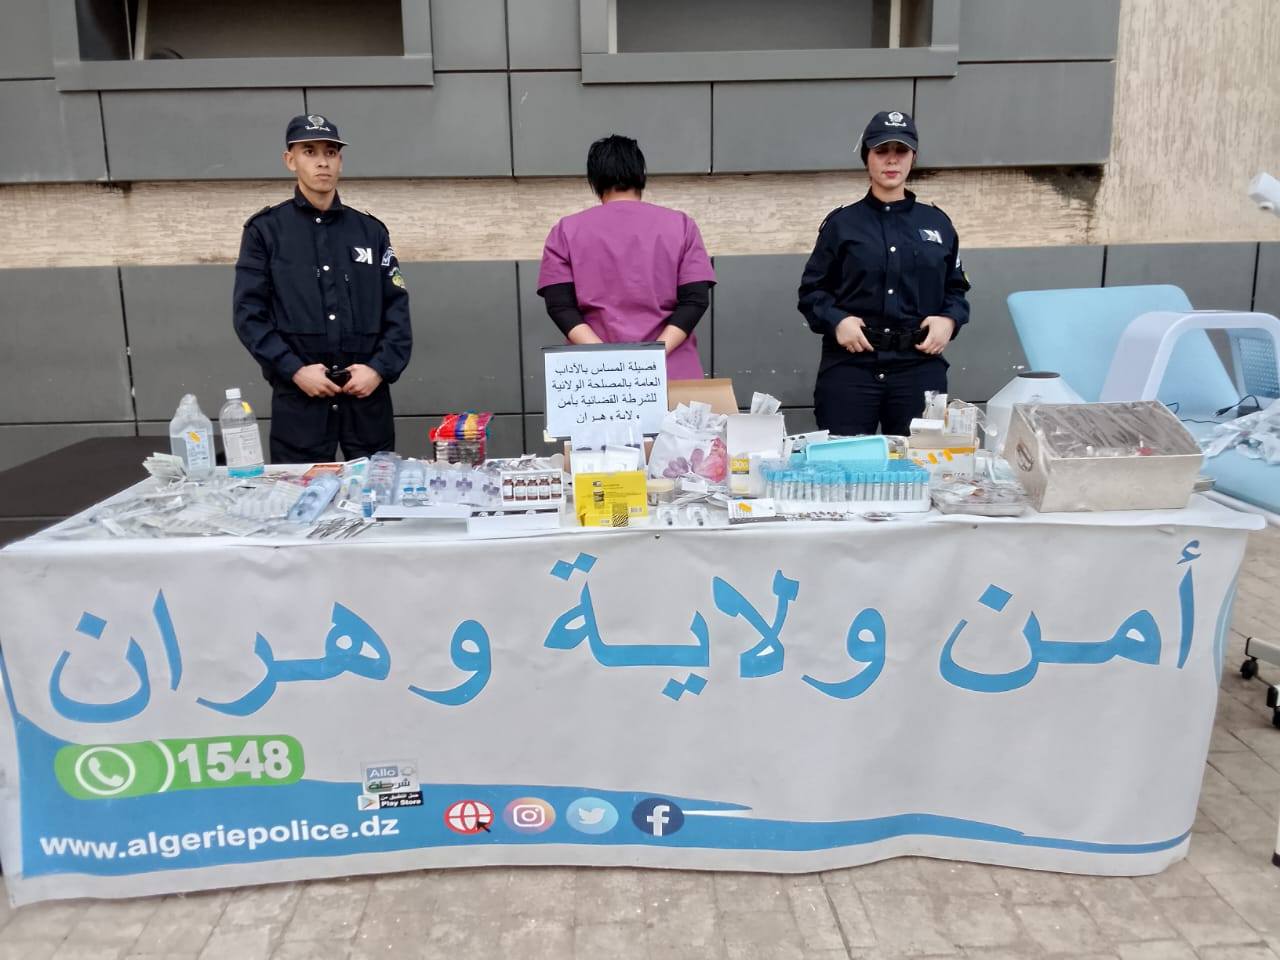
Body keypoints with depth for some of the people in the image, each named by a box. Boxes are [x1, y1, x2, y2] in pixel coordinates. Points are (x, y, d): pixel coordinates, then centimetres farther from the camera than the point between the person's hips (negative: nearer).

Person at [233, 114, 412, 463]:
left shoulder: (371, 231, 12)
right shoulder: (265, 230, 5)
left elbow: (397, 310, 7)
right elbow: (249, 313, -1)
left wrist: (380, 369, -8)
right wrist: (295, 370, -13)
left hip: (368, 398, 2)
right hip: (298, 400, -2)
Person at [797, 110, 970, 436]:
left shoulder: (937, 223, 13)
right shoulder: (841, 223, 6)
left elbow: (956, 287, 18)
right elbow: (812, 289, 6)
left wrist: (949, 320, -2)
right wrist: (836, 320, -11)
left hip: (920, 366, 2)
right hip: (850, 365, -2)